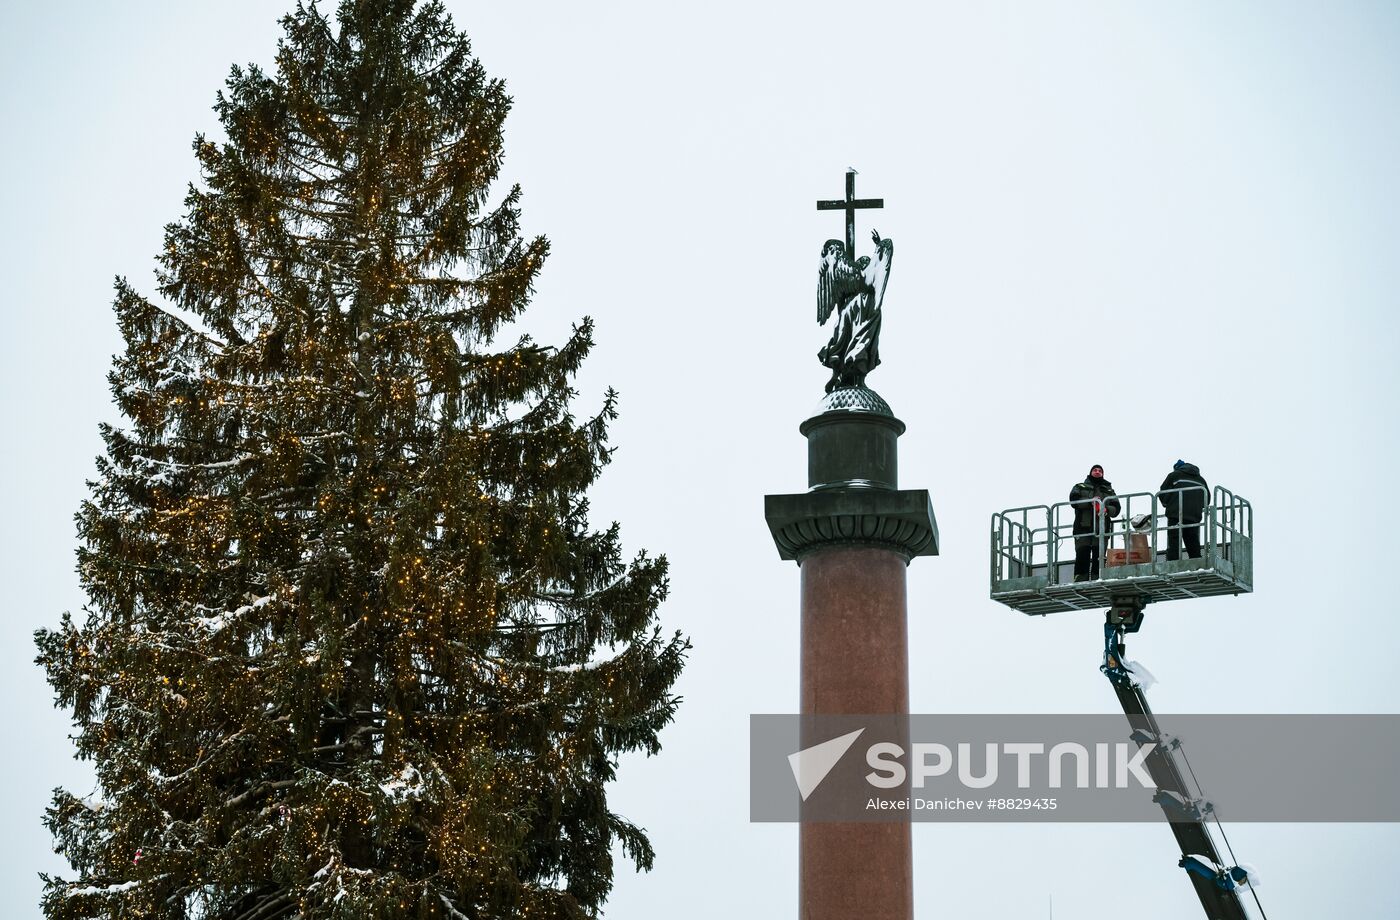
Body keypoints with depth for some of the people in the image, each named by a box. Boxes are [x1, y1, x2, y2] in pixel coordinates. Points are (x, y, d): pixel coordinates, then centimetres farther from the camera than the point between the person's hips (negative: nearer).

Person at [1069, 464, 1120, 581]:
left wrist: (1106, 509, -11)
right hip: (1083, 527, -2)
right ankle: (1080, 580, -16)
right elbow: (1073, 500, -1)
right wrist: (1091, 502, -14)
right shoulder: (1080, 487, 19)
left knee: (1098, 557, -5)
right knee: (1082, 555, -12)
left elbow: (1116, 509, 12)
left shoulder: (1109, 490, 25)